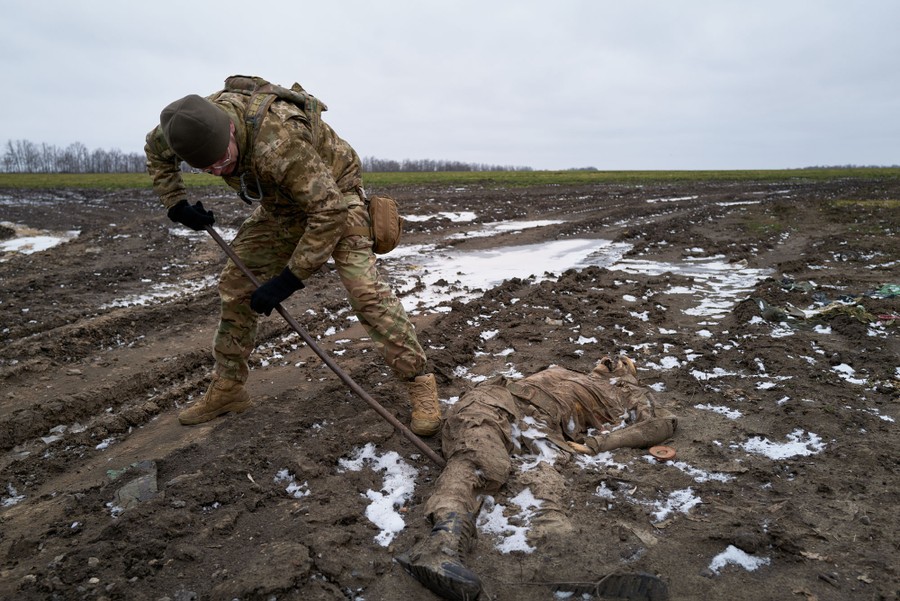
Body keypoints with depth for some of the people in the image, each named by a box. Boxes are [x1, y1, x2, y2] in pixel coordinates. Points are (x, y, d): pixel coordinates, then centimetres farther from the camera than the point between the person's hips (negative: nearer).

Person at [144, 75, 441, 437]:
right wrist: (175, 204, -4)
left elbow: (330, 211, -41)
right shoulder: (198, 121, -18)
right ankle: (227, 388, 19)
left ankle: (419, 383, -13)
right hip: (281, 205, 7)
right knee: (235, 283, 5)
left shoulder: (279, 140, -42)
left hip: (333, 198, -7)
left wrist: (288, 280, -36)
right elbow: (156, 148, 6)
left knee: (365, 290, -24)